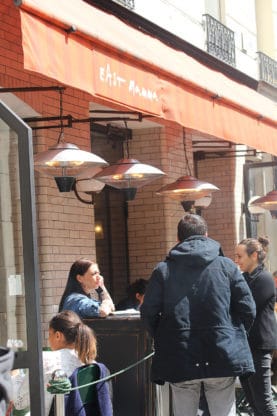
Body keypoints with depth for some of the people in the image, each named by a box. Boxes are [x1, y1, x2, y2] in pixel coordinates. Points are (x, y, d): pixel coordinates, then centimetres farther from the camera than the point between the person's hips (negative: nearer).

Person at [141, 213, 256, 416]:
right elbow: (247, 310, 0)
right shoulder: (226, 266, 3)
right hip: (223, 359, 0)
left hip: (179, 361, 0)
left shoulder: (163, 270, 3)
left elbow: (148, 314, 0)